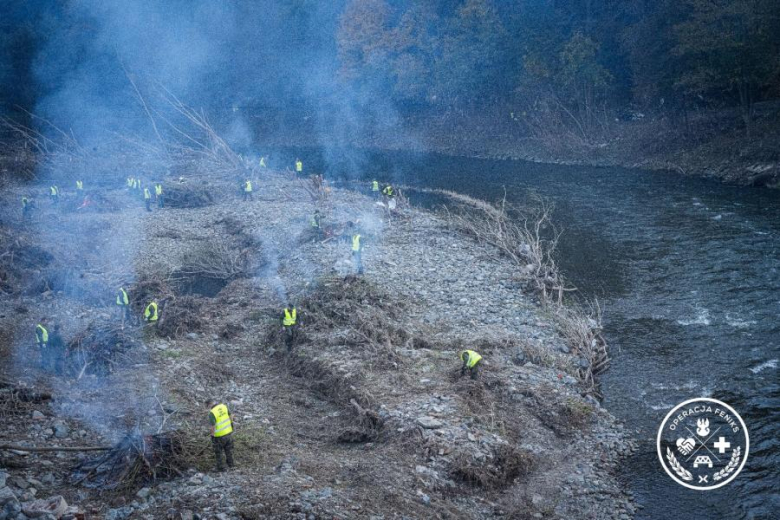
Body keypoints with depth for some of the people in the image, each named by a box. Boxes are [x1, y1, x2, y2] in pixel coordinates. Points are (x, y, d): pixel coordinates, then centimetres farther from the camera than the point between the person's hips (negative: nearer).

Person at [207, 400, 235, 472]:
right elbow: (231, 416, 2)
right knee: (228, 449, 26)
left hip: (219, 436, -6)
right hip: (228, 432, 6)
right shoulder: (223, 406, -8)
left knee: (218, 452, 17)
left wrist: (212, 435, -10)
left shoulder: (212, 413, -27)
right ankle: (230, 463, 42)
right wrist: (230, 425, 17)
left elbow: (213, 427, -25)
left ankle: (221, 467, 28)